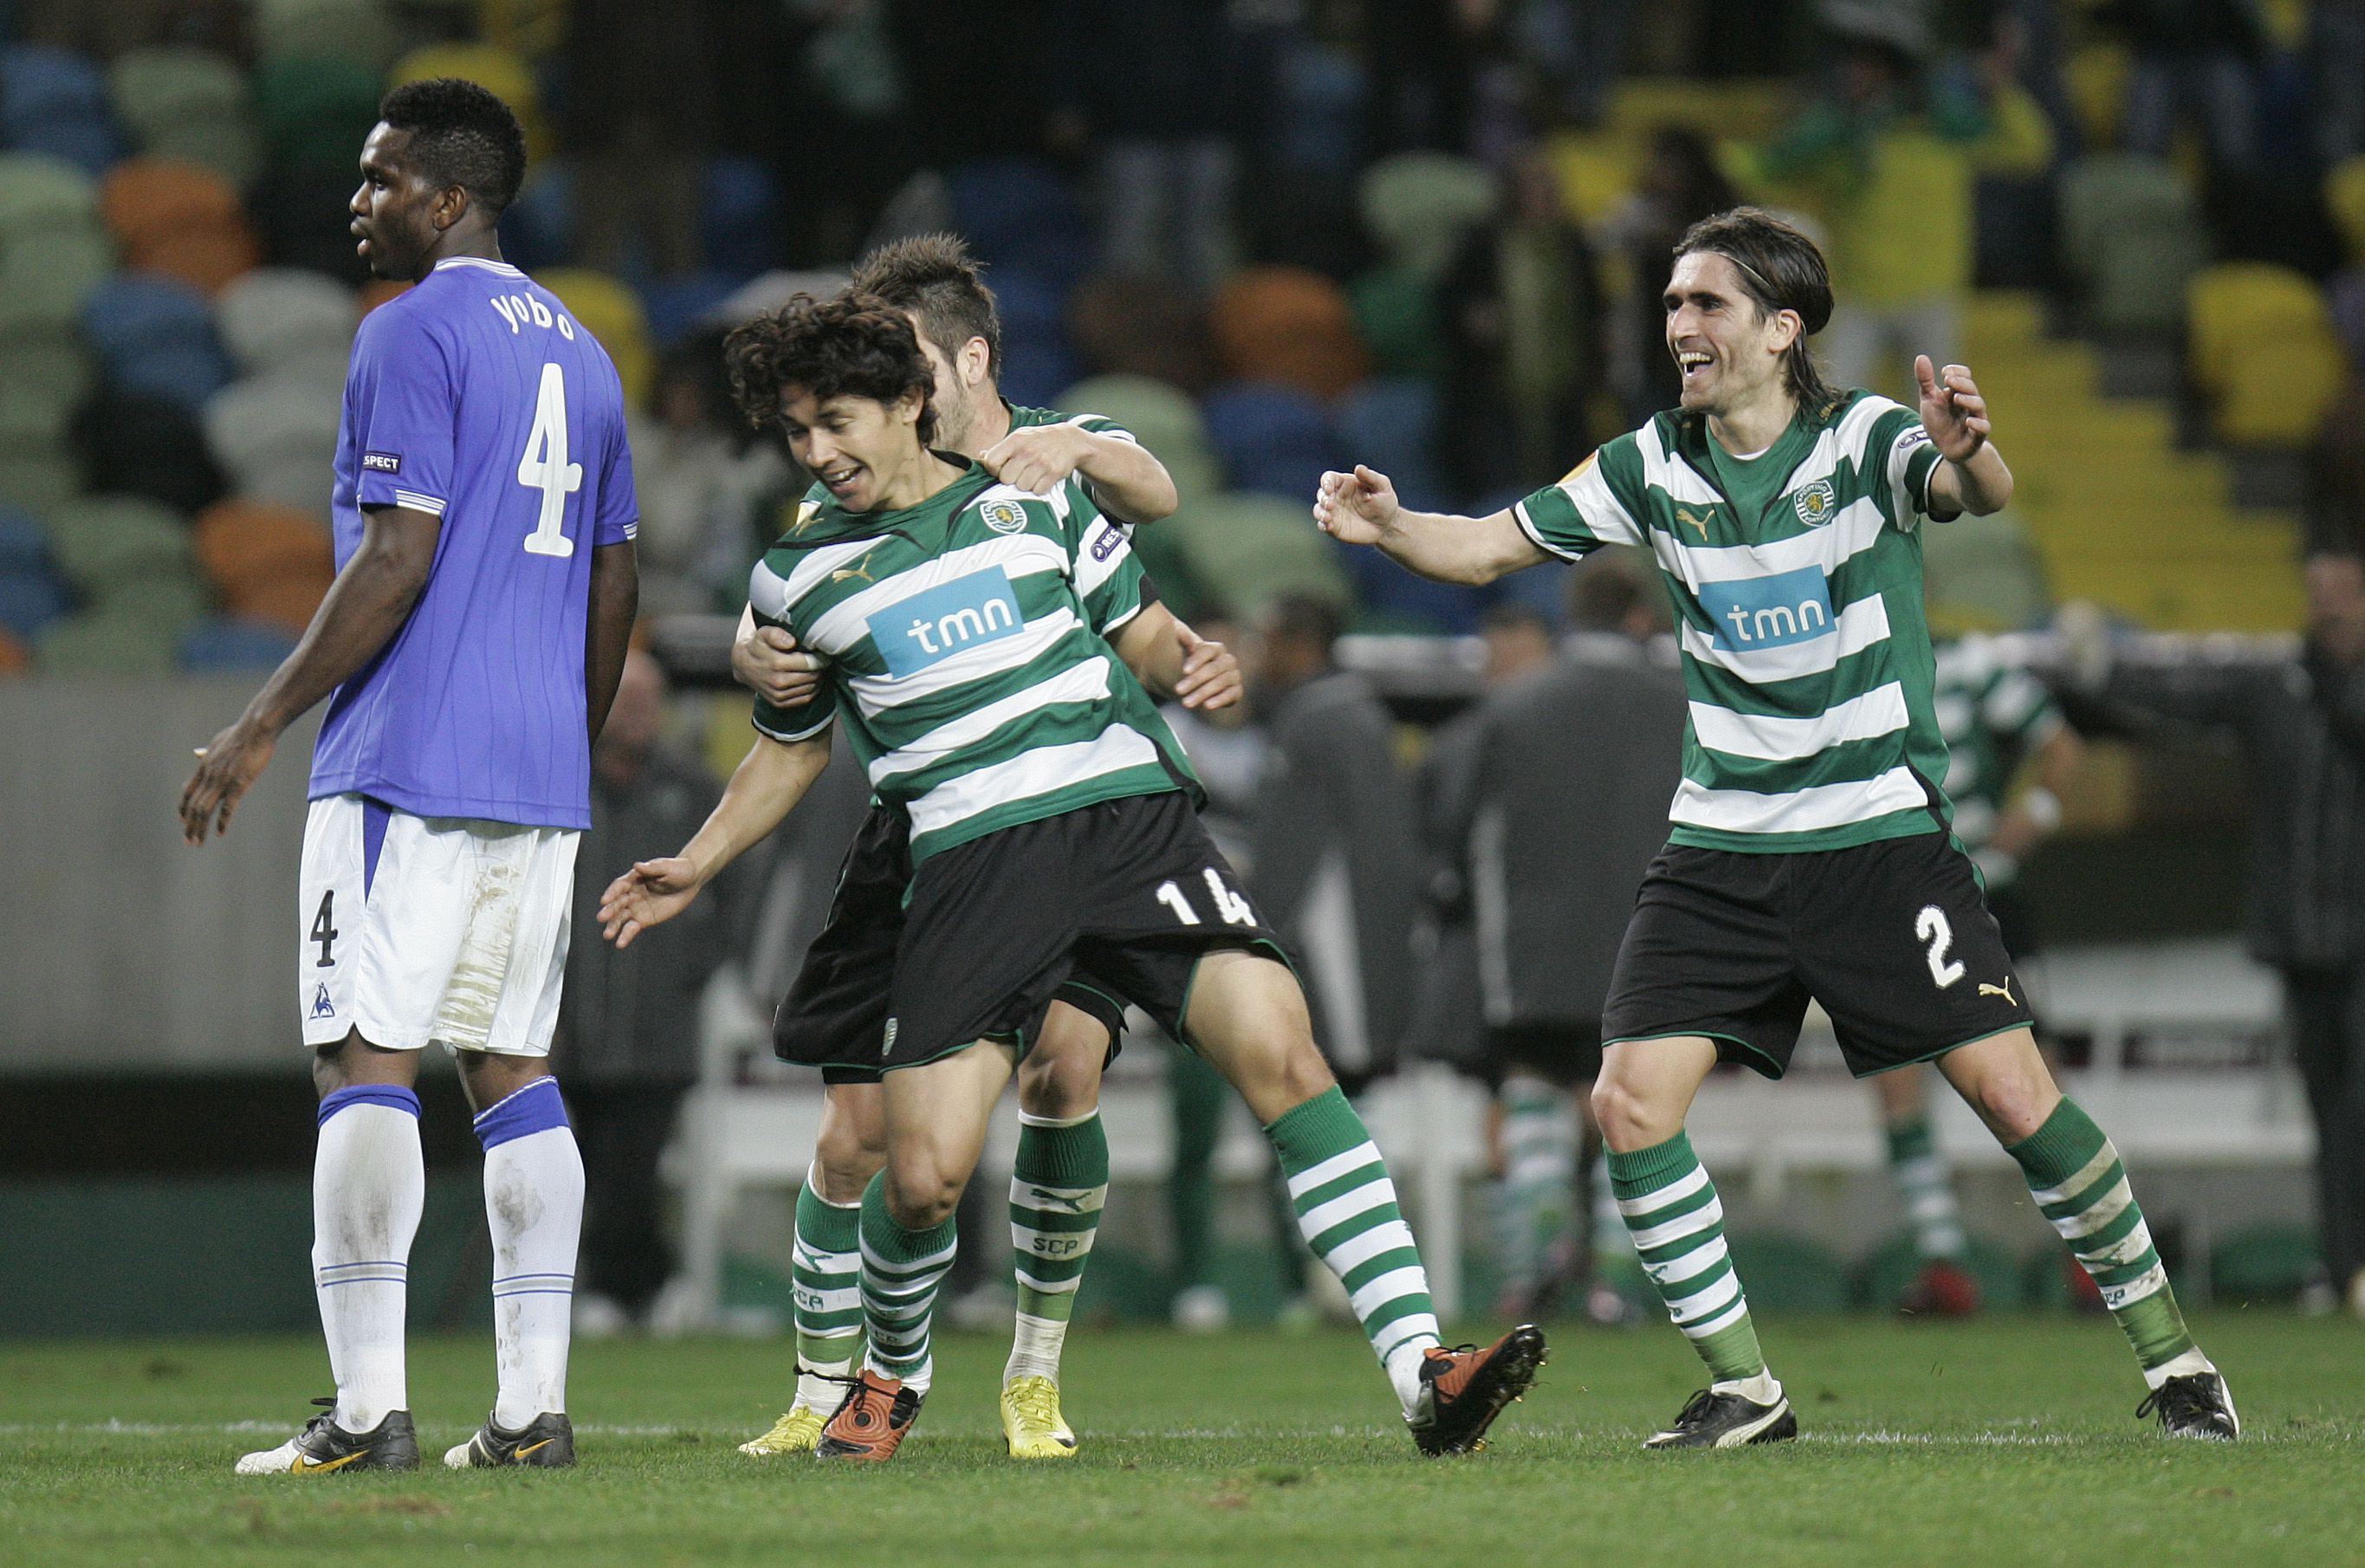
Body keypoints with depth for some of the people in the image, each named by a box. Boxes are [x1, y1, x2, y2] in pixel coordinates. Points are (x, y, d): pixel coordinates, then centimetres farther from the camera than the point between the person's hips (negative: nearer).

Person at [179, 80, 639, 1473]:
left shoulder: (414, 334, -9)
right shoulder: (579, 351, 17)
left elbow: (398, 560, -16)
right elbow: (614, 585, 20)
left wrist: (262, 726, -12)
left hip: (406, 760, -8)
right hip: (542, 780, 8)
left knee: (369, 1059, -7)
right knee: (512, 1063, 9)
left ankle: (369, 1411, -12)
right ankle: (535, 1402, 5)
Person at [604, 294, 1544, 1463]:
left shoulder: (1032, 496, 12)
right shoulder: (798, 577, 13)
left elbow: (1136, 628, 19)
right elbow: (793, 745, 28)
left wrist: (1190, 661, -3)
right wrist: (695, 867, 22)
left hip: (1129, 815, 0)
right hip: (969, 861, 0)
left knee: (1281, 1057, -20)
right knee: (924, 1177, -10)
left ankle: (1419, 1368, -23)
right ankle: (892, 1375, 25)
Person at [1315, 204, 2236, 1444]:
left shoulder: (1863, 441, -9)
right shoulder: (1654, 467, 3)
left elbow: (1983, 494, -29)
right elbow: (1489, 548, 8)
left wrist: (1966, 453, -53)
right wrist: (1386, 527, -13)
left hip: (1881, 832, -4)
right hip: (1721, 847, 4)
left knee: (2014, 1096, -10)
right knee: (1629, 1103, -10)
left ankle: (2169, 1353, 7)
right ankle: (1741, 1387, 3)